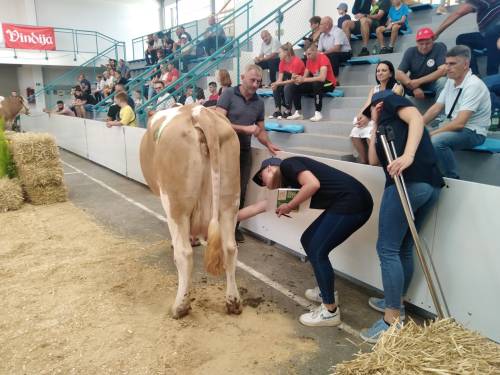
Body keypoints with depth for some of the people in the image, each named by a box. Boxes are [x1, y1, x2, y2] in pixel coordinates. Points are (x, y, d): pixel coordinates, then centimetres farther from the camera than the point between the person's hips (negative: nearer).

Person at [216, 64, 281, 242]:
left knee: (240, 192, 9)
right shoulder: (228, 94, -8)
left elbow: (261, 129, 10)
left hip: (244, 151, 5)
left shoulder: (259, 102, 6)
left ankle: (234, 226, 25)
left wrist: (268, 144, -9)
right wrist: (245, 129, -22)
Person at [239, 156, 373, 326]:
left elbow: (313, 184, -23)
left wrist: (289, 207, -10)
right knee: (308, 241, 16)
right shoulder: (287, 183, 19)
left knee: (317, 251, -6)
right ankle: (326, 290, 33)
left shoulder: (287, 165, -5)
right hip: (343, 204, 9)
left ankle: (331, 312, 9)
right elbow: (257, 207, 25)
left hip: (353, 203, -9)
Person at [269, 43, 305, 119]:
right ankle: (277, 110, -23)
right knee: (276, 88, -18)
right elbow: (280, 78, -5)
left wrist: (278, 83, -30)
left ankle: (288, 111, -21)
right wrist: (275, 84, -28)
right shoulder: (282, 62, 0)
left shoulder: (296, 61, -22)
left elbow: (293, 80, -25)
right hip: (288, 83, 7)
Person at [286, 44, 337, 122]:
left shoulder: (323, 58, -20)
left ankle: (318, 113, -36)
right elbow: (305, 77, 3)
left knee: (316, 83, -41)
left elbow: (322, 78, -33)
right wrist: (299, 79, -21)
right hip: (315, 83, 7)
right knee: (294, 87, -7)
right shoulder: (309, 60, 2)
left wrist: (304, 80, -33)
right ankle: (298, 113, -6)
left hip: (329, 84, -7)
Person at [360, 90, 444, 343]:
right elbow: (374, 160, 22)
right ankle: (395, 303, 33)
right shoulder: (387, 124, 32)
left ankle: (393, 321, 2)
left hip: (408, 182, -9)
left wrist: (407, 156, -23)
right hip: (430, 184, 9)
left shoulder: (390, 99, 12)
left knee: (387, 250, -4)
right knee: (404, 249, 19)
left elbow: (417, 117, -8)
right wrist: (376, 126, 25)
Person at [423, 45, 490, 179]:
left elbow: (459, 123, -26)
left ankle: (453, 180, -16)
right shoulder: (451, 81, 5)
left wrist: (431, 133, -25)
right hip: (452, 127, 8)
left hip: (472, 132, -8)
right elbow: (435, 109, 6)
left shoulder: (474, 85, -19)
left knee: (436, 141, -33)